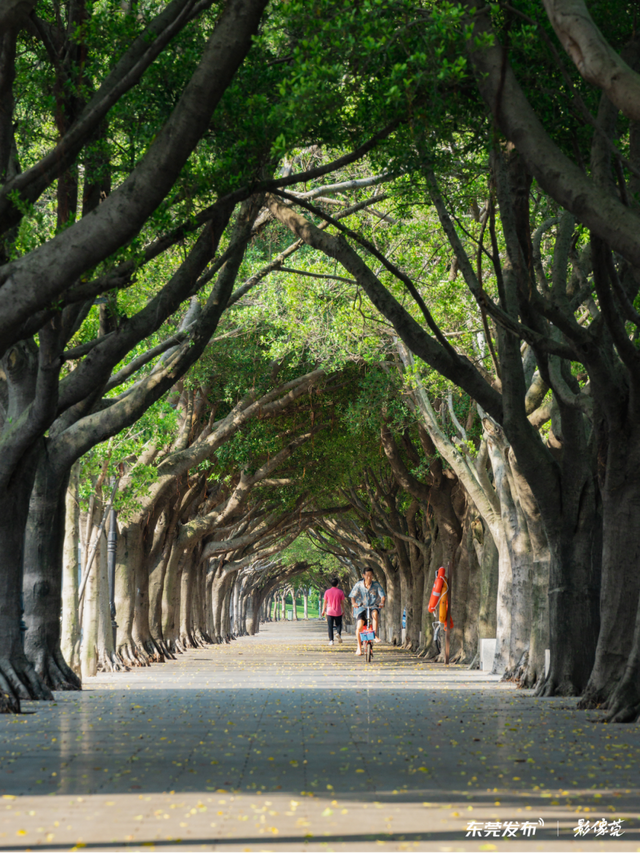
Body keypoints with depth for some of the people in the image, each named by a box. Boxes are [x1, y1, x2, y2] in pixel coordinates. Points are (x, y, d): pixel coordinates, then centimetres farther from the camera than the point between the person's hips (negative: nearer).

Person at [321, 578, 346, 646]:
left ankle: (331, 640, -2)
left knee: (330, 627, 5)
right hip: (338, 612, 0)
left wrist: (323, 611, 13)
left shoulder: (327, 592, 0)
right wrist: (343, 611, 12)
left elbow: (325, 602, 4)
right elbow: (342, 602, 1)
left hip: (329, 612, 0)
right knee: (339, 624, 13)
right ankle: (339, 633, -16)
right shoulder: (340, 592, -2)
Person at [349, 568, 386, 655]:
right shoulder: (359, 585, -2)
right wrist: (354, 603, -27)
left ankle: (375, 635, -33)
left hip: (373, 606, 0)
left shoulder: (376, 585, -1)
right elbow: (353, 596, -5)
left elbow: (382, 595, -6)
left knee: (375, 613, -37)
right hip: (361, 608, 0)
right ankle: (359, 647, 0)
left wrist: (382, 603, -28)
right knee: (359, 626, -18)